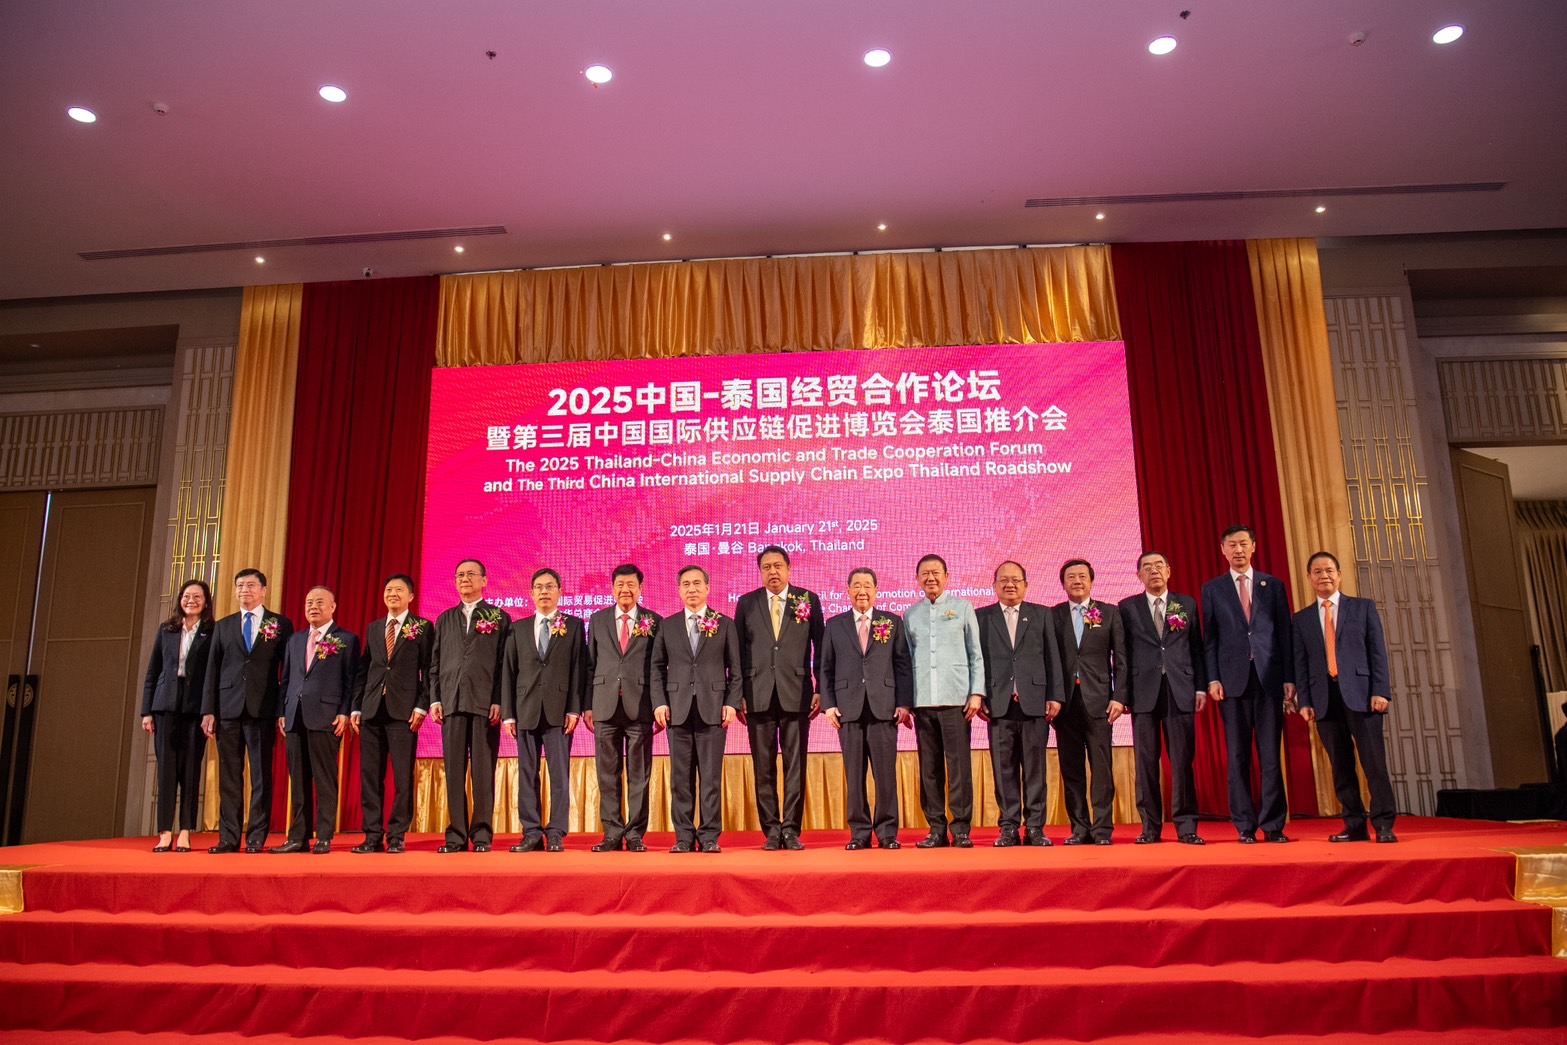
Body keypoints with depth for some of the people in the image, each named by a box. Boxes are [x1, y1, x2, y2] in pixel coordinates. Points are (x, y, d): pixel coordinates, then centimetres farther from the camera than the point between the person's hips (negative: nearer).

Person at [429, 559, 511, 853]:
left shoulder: (499, 618, 7)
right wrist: (435, 699, 3)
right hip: (452, 703, 3)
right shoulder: (444, 619, 18)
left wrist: (499, 702, -8)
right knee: (454, 771, 3)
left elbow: (505, 664, 0)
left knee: (483, 771, -2)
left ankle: (482, 834, 4)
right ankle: (457, 834, 9)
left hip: (485, 703, -3)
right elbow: (435, 663, 14)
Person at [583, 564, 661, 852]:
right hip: (605, 706, 2)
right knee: (608, 774, 5)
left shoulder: (654, 622, 5)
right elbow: (590, 664, 10)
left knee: (639, 775, 2)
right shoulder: (597, 620, 11)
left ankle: (635, 834, 10)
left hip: (640, 706, -2)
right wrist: (587, 705, 4)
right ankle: (612, 833, 13)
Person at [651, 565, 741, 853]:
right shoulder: (668, 626, 11)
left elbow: (735, 669, 5)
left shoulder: (725, 625, 7)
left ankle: (709, 836, 7)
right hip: (678, 710, 2)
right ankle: (684, 836, 11)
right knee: (681, 777, 4)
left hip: (713, 709, -1)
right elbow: (657, 667, 10)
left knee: (711, 776, 0)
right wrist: (660, 702, -1)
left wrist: (732, 703, -4)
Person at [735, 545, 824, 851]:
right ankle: (771, 830, 13)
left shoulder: (809, 600, 6)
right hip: (758, 695, 1)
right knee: (764, 767, 4)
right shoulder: (746, 603, 8)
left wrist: (821, 690, 0)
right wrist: (738, 695, 1)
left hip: (796, 694, -1)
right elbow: (738, 651, 7)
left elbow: (820, 648, 6)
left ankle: (791, 829, 10)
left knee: (795, 766, 2)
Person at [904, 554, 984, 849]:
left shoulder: (963, 608, 7)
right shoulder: (911, 614, 12)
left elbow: (975, 654, 6)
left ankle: (961, 828, 5)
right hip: (923, 700, 2)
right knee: (929, 767, 4)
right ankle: (936, 828, 11)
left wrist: (976, 692, -3)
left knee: (959, 765, -3)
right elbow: (907, 658, 12)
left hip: (955, 699, -2)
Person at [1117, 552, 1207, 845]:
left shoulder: (1187, 604, 12)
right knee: (1146, 760, 2)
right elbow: (1122, 652, 5)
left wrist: (1201, 687, 2)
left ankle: (1186, 825, 7)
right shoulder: (1127, 608, 8)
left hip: (1180, 690, 1)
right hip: (1144, 691, -1)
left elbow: (1197, 648, 10)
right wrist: (1123, 693, 0)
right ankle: (1150, 826, 8)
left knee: (1183, 759, 0)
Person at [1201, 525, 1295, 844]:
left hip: (1269, 677, 1)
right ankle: (1245, 825, 7)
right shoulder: (1212, 589, 9)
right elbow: (1209, 637, 5)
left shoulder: (1274, 585, 11)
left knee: (1271, 754, 1)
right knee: (1238, 755, 2)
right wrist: (1213, 679, -4)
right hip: (1233, 678, 0)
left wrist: (1289, 678, 1)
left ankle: (1272, 824, 7)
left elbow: (1285, 633, 8)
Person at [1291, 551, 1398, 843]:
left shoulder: (1364, 608, 9)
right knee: (1341, 767, 5)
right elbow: (1300, 664, 9)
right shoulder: (1301, 619, 13)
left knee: (1374, 761, -5)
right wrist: (1304, 701, 0)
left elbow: (1378, 651, 3)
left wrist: (1380, 691, -7)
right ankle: (1355, 826, 11)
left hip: (1360, 693, -2)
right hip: (1324, 698, 2)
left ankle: (1384, 825, 1)